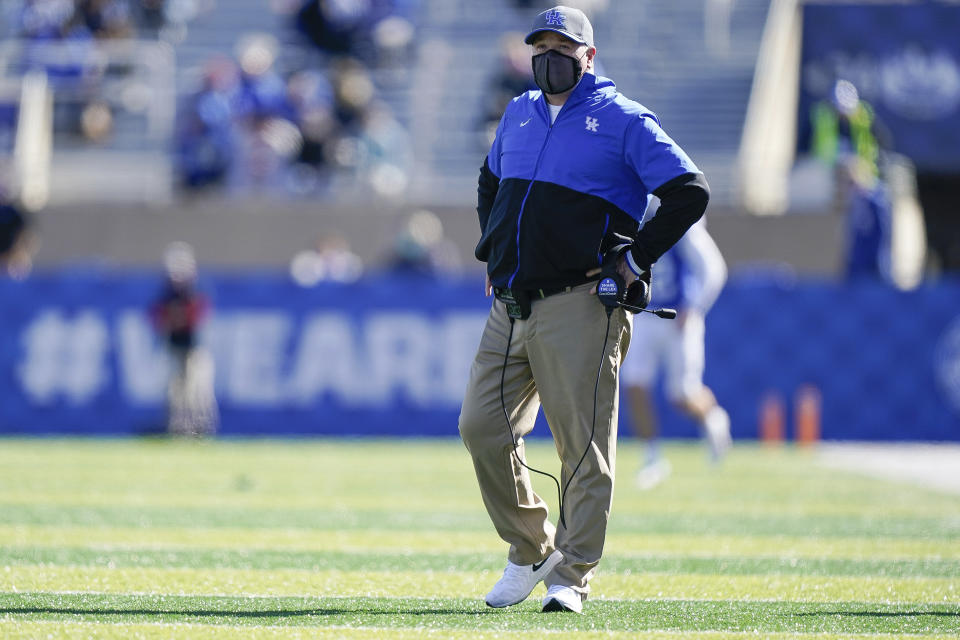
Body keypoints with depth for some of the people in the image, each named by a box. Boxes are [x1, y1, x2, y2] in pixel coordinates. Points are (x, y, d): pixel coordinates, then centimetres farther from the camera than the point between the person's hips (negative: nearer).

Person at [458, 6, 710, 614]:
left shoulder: (623, 120, -2)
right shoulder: (519, 114, 18)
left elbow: (690, 191, -6)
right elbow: (490, 183, 36)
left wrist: (636, 257, -9)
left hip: (578, 307, -7)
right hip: (510, 307, 7)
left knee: (583, 444, -8)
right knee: (483, 428, 3)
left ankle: (573, 576, -5)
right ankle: (531, 551, 19)